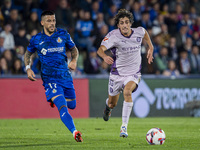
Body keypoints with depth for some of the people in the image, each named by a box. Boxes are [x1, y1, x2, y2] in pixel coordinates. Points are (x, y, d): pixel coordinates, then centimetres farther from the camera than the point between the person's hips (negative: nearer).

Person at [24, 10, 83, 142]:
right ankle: (75, 132, -29)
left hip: (65, 76, 3)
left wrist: (74, 60, -5)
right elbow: (28, 54, 17)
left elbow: (74, 49, 15)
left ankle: (54, 99, 45)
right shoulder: (36, 39, -1)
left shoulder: (63, 34, 1)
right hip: (49, 78, -3)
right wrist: (28, 68, 0)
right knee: (62, 107, -21)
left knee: (72, 105, 14)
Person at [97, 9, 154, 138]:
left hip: (133, 74, 0)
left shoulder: (139, 32, -8)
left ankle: (124, 126, -28)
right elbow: (100, 49, -34)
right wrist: (104, 56, -55)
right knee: (112, 104, 13)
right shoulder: (114, 35, -19)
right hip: (117, 73, 0)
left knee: (127, 92, -32)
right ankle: (108, 108, 56)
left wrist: (150, 48, 15)